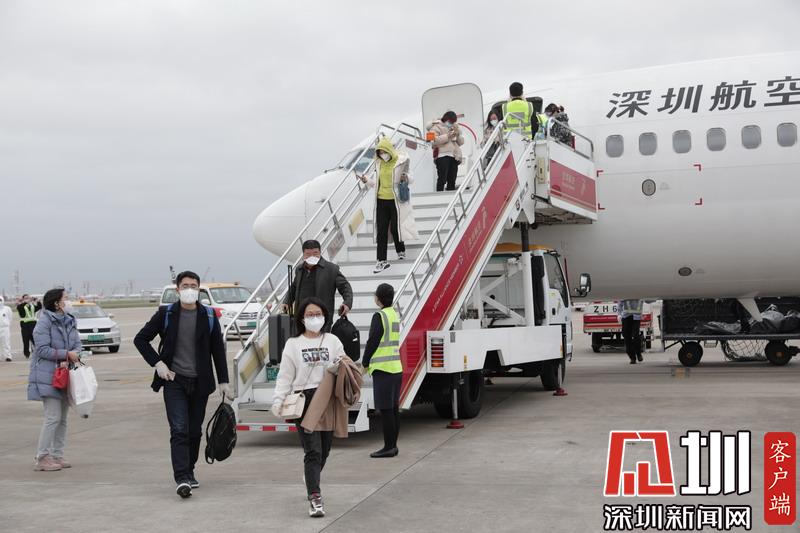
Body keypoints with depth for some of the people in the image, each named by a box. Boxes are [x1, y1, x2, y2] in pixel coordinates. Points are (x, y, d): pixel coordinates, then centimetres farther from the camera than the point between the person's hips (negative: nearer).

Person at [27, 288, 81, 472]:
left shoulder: (70, 321, 9)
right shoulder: (45, 322, -12)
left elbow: (77, 344, 4)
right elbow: (43, 349, -17)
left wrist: (69, 360, -14)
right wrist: (66, 354, -18)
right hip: (48, 376, -8)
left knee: (62, 418, 11)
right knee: (53, 417, -10)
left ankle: (57, 455, 19)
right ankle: (42, 458, -2)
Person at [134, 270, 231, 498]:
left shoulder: (209, 316, 5)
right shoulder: (166, 314, 1)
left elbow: (218, 350, 8)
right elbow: (140, 339, 6)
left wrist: (223, 381, 3)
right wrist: (158, 363, -5)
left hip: (200, 382, 2)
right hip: (174, 380, -2)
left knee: (195, 430, 10)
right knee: (179, 430, -12)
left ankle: (189, 472, 26)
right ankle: (181, 479, -17)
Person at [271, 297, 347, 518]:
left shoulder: (333, 341, 11)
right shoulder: (293, 344, 6)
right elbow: (285, 376, 2)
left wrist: (337, 368, -13)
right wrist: (278, 400, -9)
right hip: (304, 400, -3)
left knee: (324, 449, 9)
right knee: (313, 451, -10)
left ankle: (311, 481, 33)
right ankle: (315, 498, -14)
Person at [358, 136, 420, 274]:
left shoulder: (401, 161, -7)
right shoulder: (378, 163, 7)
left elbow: (409, 180, 1)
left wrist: (406, 178, -21)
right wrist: (367, 181, 1)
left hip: (395, 200, -4)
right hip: (381, 200, 4)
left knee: (395, 228, 4)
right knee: (381, 231, 1)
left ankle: (401, 251, 31)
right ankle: (382, 261, 3)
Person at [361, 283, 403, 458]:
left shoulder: (379, 316, -12)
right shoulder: (395, 315, 13)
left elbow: (372, 342, -12)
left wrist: (365, 363, 1)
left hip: (383, 369, -8)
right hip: (396, 367, 8)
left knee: (386, 410, -4)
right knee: (394, 409, 12)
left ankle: (388, 447, -2)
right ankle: (393, 445, 17)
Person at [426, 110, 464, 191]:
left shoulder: (455, 128, 26)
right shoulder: (436, 127, 4)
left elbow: (461, 142, 21)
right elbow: (434, 140, -13)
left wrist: (457, 134, 1)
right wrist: (447, 136, -14)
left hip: (454, 156, 7)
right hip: (442, 156, -6)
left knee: (452, 180, 6)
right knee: (442, 179, -13)